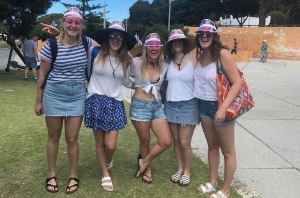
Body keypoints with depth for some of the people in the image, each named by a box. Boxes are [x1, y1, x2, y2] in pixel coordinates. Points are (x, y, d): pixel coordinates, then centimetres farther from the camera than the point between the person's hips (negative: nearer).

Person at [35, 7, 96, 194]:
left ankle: (74, 176, 23)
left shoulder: (87, 43, -4)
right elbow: (43, 75, -2)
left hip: (77, 96, 1)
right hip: (54, 95, -1)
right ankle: (51, 175, 29)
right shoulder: (52, 46, -10)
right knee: (54, 137, 12)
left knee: (72, 139, 6)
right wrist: (38, 101, 2)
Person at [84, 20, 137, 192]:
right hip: (96, 101, -1)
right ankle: (105, 174, 30)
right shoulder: (97, 53, -3)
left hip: (115, 103, 2)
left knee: (111, 145, -4)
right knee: (100, 142, 9)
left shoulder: (125, 60, 7)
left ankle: (108, 161, 34)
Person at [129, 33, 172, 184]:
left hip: (157, 106, 4)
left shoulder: (163, 66, 4)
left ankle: (144, 161, 22)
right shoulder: (136, 63, -8)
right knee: (145, 141, 10)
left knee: (166, 142, -3)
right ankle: (147, 168, 37)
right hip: (140, 106, -4)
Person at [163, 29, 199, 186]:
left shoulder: (193, 59, -8)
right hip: (171, 105, 4)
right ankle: (179, 169, 30)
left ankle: (187, 171, 21)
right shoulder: (168, 61, 3)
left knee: (184, 142, -1)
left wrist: (200, 104, -7)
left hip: (188, 105, -4)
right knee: (176, 140, 12)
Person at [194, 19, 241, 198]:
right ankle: (212, 183, 35)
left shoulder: (223, 54, -18)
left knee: (227, 151, 8)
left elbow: (237, 83, -21)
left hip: (220, 106, -7)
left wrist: (223, 108, -27)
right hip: (204, 105, 7)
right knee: (212, 146, 19)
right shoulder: (200, 55, 3)